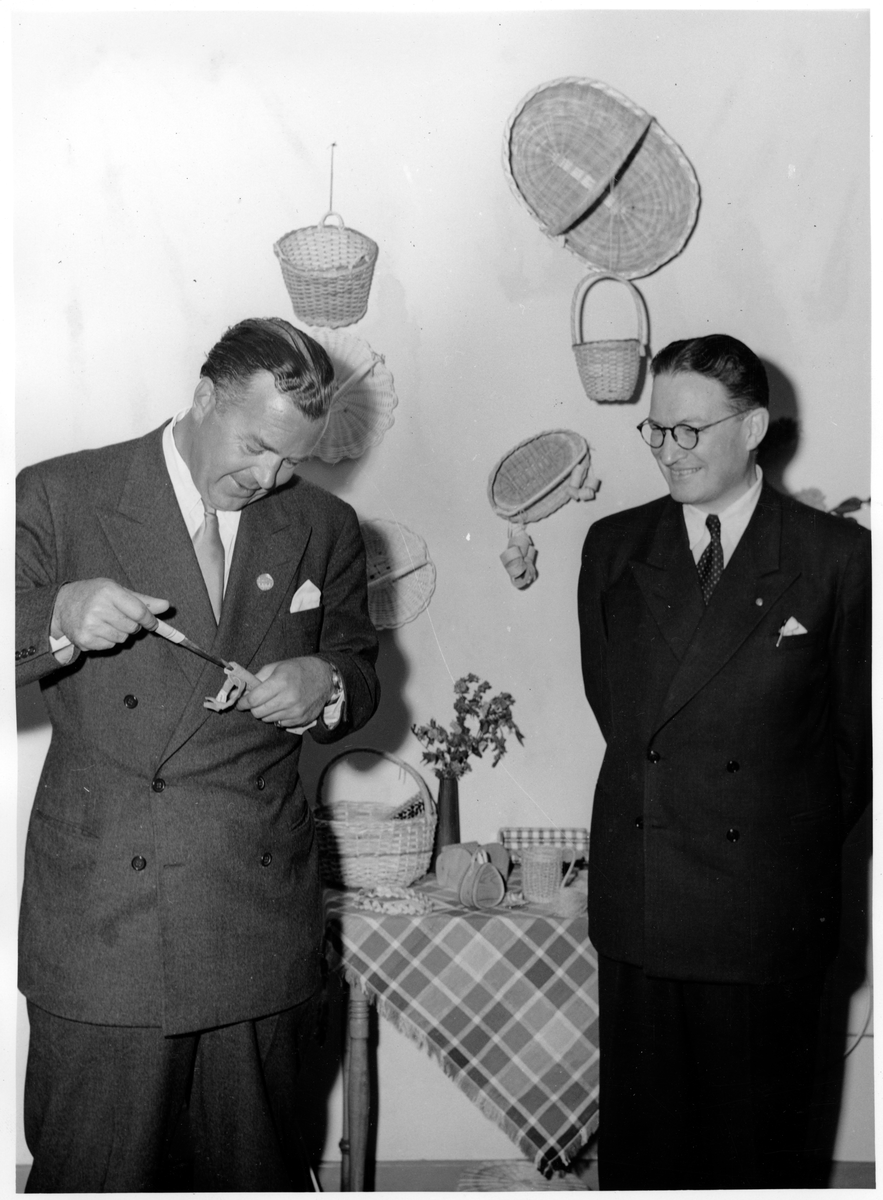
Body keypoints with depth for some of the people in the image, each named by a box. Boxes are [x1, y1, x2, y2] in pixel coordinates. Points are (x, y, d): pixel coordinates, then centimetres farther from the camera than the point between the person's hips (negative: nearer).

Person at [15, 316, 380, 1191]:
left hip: (263, 921, 3)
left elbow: (359, 676, 18)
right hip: (104, 918, -2)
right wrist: (58, 618, -22)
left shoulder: (324, 529, 9)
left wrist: (327, 687, -5)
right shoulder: (59, 497, -1)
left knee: (258, 1170, 13)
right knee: (93, 1177, 6)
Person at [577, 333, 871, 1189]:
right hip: (637, 892, 3)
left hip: (769, 903, -2)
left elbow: (857, 732, 5)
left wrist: (806, 836, 9)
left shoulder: (835, 556, -4)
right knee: (638, 1132, 11)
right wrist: (664, 790, 10)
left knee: (755, 1141, 10)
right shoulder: (614, 547, 6)